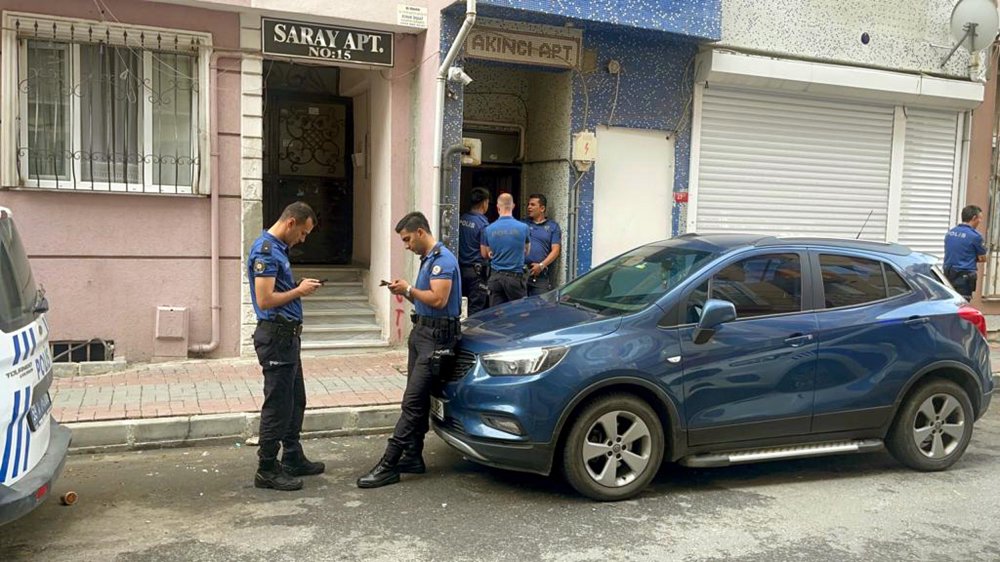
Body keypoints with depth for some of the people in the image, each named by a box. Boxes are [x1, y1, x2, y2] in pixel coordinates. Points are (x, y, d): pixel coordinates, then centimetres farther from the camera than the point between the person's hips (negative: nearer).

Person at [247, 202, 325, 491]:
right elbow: (265, 300, -23)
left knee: (295, 402, 18)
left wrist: (300, 287, 7)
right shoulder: (265, 251, -17)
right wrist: (299, 291, -13)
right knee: (278, 405, -2)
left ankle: (293, 459, 29)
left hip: (287, 336, 10)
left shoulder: (277, 249, 14)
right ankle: (267, 470, 8)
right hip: (276, 336, -10)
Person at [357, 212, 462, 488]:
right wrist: (406, 291, 4)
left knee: (412, 402, -10)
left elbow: (438, 300, -23)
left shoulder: (442, 259, -13)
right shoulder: (427, 259, 18)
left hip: (437, 336, -10)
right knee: (417, 399, 12)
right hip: (421, 331, 10)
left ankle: (388, 465, -10)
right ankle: (413, 457, 19)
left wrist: (409, 289, -10)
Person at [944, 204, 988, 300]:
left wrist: (970, 257, 12)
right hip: (964, 277, -7)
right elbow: (982, 258, 0)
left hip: (948, 275, 7)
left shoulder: (950, 233, 7)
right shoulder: (975, 235, -12)